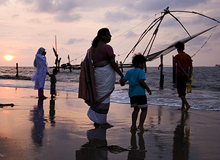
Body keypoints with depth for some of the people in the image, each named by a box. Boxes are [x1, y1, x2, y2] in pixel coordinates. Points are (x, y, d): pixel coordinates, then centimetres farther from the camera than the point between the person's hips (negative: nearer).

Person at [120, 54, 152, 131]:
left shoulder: (129, 72, 14)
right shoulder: (141, 71, -5)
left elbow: (122, 80, 10)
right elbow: (141, 81, -18)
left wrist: (122, 83, 33)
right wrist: (148, 89, -7)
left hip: (132, 94, 6)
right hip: (140, 93, -6)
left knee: (136, 109, 18)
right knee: (144, 109, 5)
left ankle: (133, 125, 10)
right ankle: (140, 125, -5)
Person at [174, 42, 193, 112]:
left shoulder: (177, 56, -8)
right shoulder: (188, 56, 10)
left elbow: (180, 67, -17)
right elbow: (191, 67, 4)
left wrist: (187, 75, -18)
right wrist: (189, 77, 1)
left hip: (179, 75, -6)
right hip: (185, 76, 6)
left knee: (180, 91, -4)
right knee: (183, 91, 15)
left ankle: (187, 104, -22)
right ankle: (183, 107, 19)